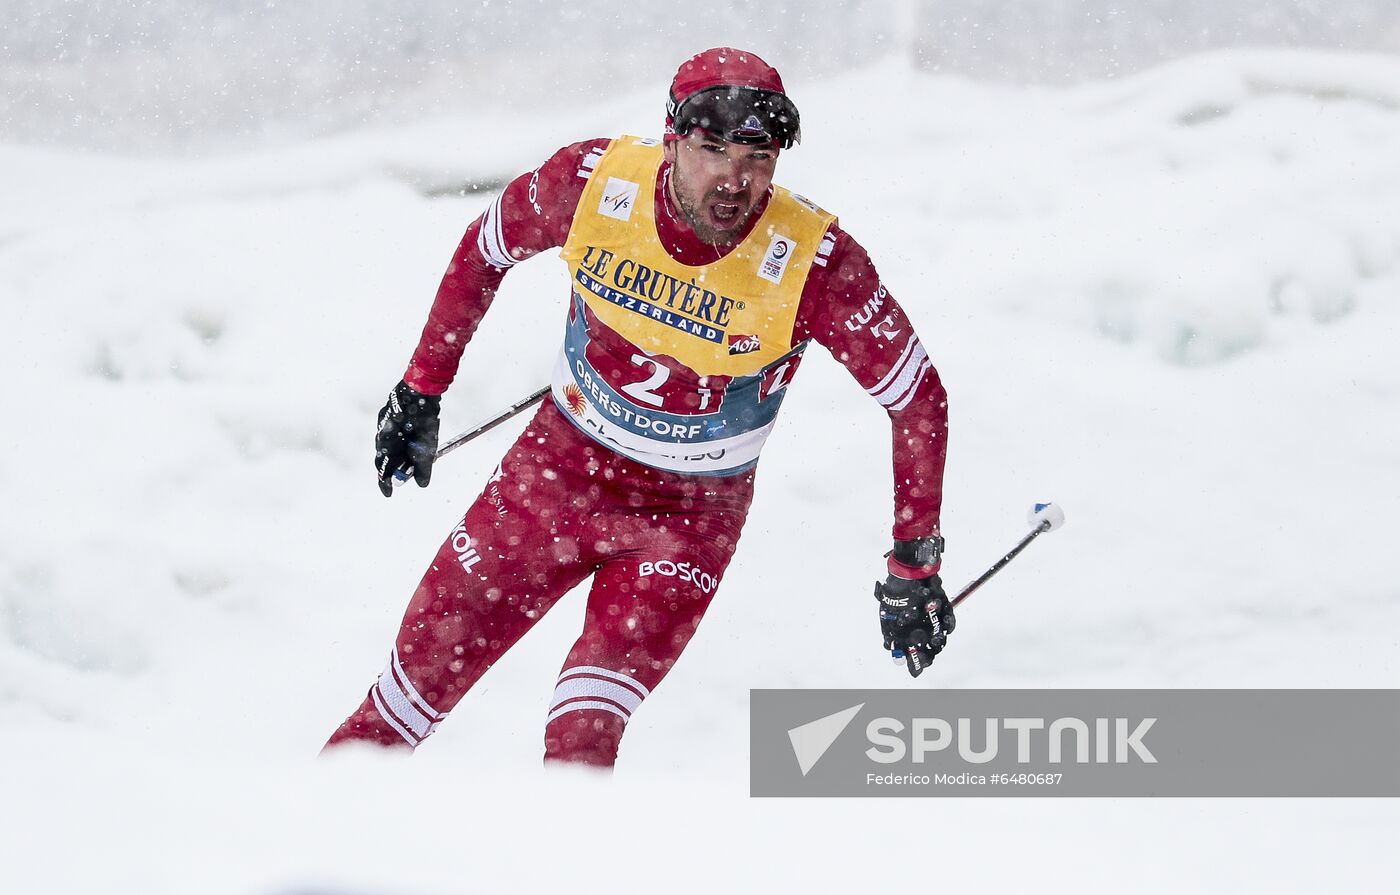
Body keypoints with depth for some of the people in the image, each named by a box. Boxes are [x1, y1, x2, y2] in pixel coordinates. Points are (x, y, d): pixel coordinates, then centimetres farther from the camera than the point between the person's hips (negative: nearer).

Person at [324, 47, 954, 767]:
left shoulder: (813, 263, -26)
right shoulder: (593, 181, -20)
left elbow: (918, 401, -13)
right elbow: (484, 250, 2)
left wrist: (914, 567, -12)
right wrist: (422, 388, 7)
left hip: (690, 517, -2)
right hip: (558, 467, 2)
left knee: (582, 735, -19)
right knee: (423, 673, 8)